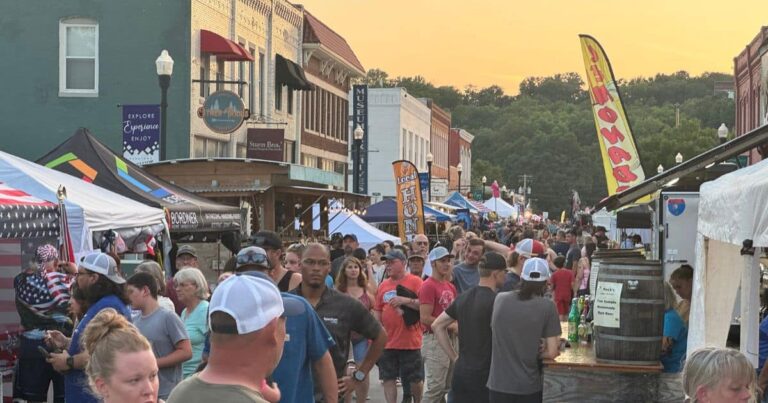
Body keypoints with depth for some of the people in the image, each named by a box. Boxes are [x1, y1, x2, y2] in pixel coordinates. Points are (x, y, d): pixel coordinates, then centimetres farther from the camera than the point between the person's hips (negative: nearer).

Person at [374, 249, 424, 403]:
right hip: (387, 342, 4)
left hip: (410, 342, -4)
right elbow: (377, 312, 14)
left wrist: (405, 300, -23)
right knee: (388, 378, 5)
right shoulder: (383, 285, 9)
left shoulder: (415, 282, -5)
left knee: (415, 379, 6)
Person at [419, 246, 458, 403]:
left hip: (451, 338, 9)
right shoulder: (428, 286, -12)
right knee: (435, 386, -9)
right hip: (435, 339, -9)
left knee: (447, 386, 14)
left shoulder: (451, 286, 14)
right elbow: (425, 318, -19)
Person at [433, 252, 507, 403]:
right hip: (485, 375, -7)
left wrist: (454, 357, 11)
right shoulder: (496, 301, -14)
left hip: (460, 372, 7)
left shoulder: (462, 298, 8)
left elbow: (437, 326, 13)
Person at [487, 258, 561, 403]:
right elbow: (552, 353, -10)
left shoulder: (500, 299, -1)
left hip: (498, 385, 2)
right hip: (529, 387, -2)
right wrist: (534, 354, 9)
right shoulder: (547, 306, -10)